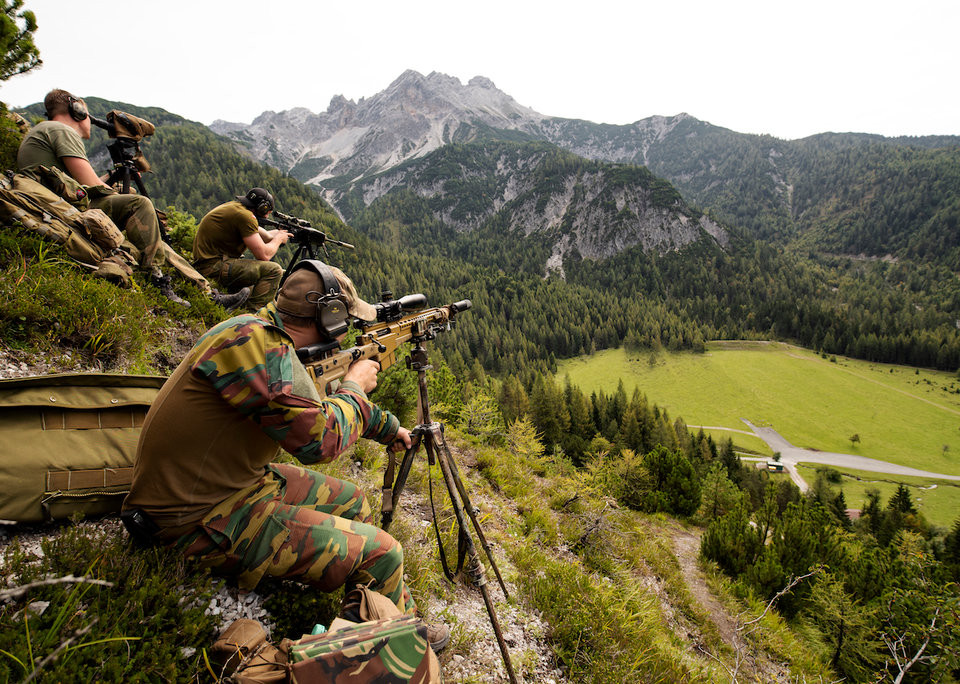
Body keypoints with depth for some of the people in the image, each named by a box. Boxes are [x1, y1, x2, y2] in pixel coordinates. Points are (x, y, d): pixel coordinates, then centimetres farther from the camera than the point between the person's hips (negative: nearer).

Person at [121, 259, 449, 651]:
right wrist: (354, 385, -10)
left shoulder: (273, 341, 5)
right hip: (200, 521, -10)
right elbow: (320, 439, -29)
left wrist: (389, 428, 31)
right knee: (380, 555, -9)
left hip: (234, 484, 10)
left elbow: (322, 403, 21)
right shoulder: (251, 341, -26)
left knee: (349, 501, 20)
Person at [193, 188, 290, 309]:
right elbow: (264, 255, -16)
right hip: (214, 268, -11)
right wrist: (278, 239, 0)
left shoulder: (234, 206, 13)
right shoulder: (245, 216, -16)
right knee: (274, 270, -15)